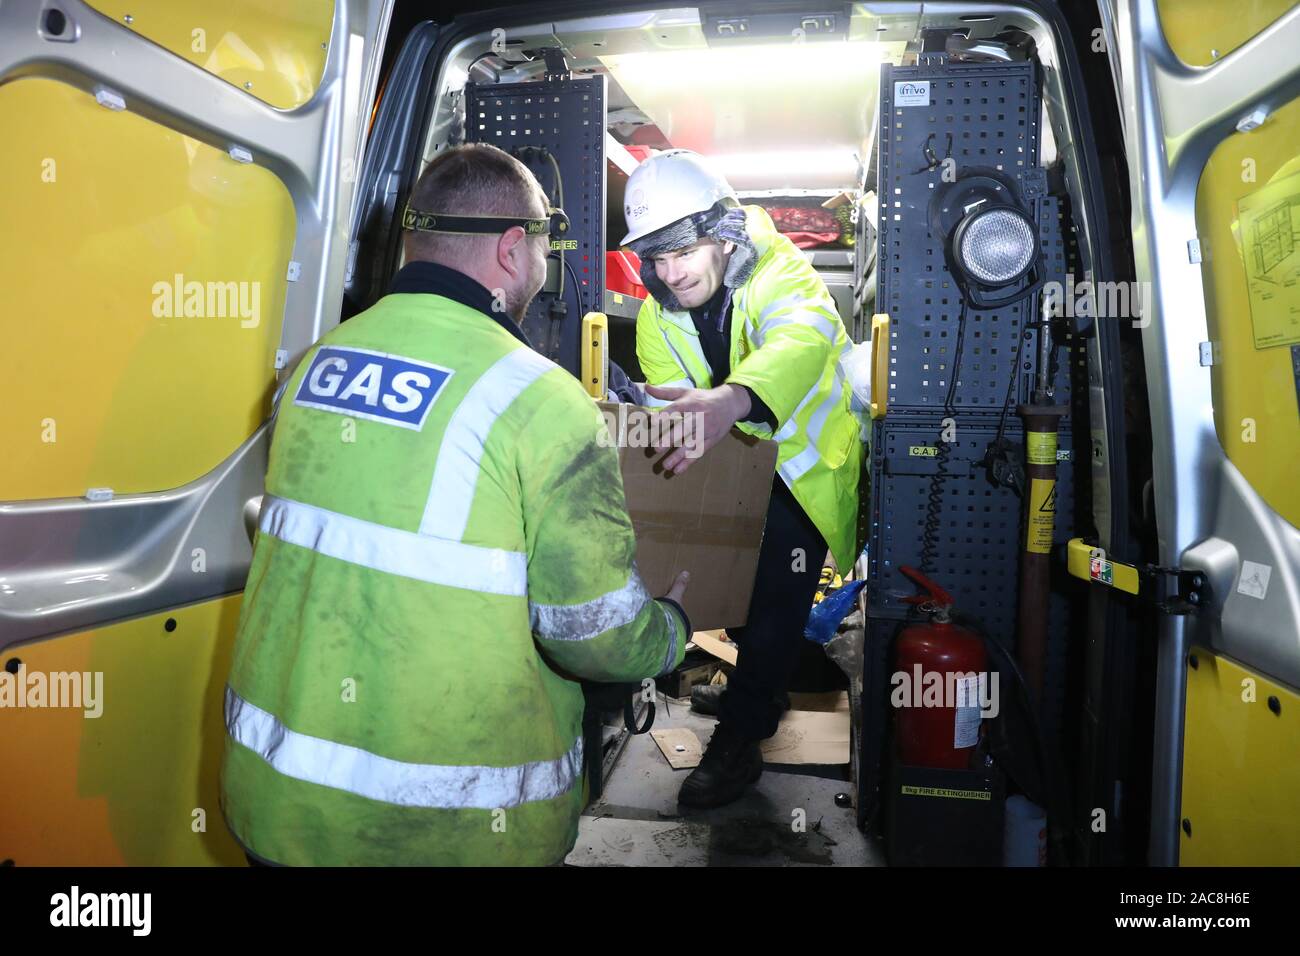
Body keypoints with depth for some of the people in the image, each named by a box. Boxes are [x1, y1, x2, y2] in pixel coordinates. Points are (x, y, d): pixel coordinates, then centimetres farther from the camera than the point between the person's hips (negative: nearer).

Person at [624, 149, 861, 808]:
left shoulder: (777, 271, -31)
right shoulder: (658, 313, -10)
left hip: (804, 461, -6)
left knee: (777, 593, -7)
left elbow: (805, 336, -54)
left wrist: (732, 397, -74)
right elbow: (666, 401, -9)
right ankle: (761, 686, 45)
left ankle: (739, 739, 10)